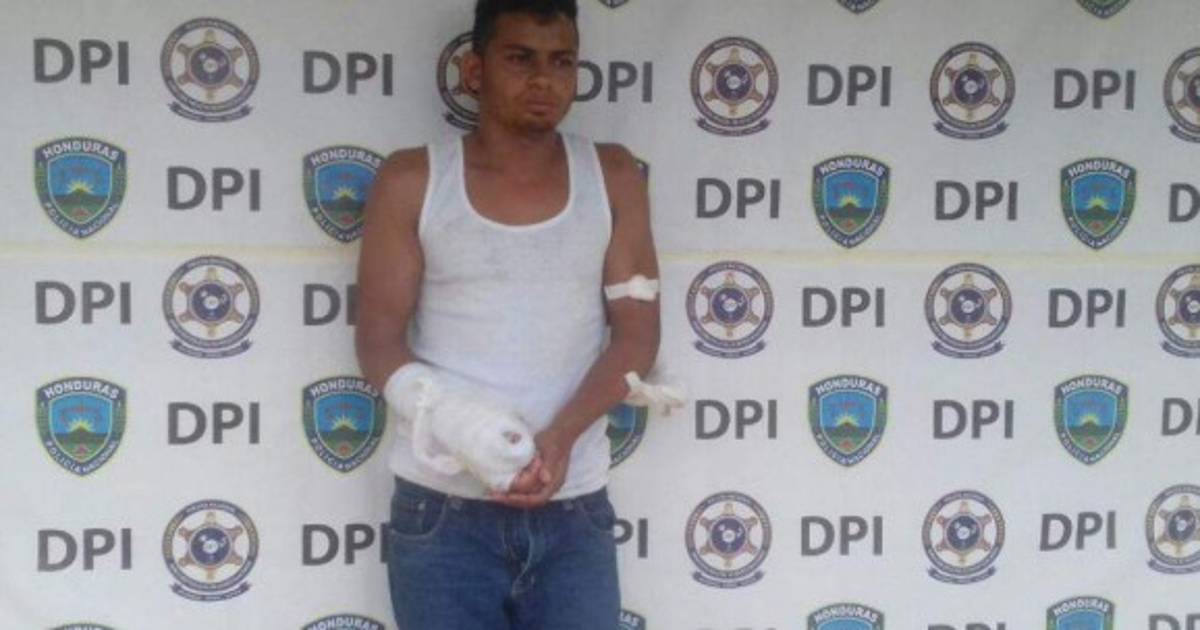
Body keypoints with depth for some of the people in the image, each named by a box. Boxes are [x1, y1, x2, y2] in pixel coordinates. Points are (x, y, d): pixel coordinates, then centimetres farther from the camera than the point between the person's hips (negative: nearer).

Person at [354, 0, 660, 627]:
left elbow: (637, 330, 1)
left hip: (575, 511, 2)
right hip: (441, 509, -1)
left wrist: (559, 437, -16)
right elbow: (379, 337, -2)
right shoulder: (412, 181, 1)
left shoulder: (612, 176, 6)